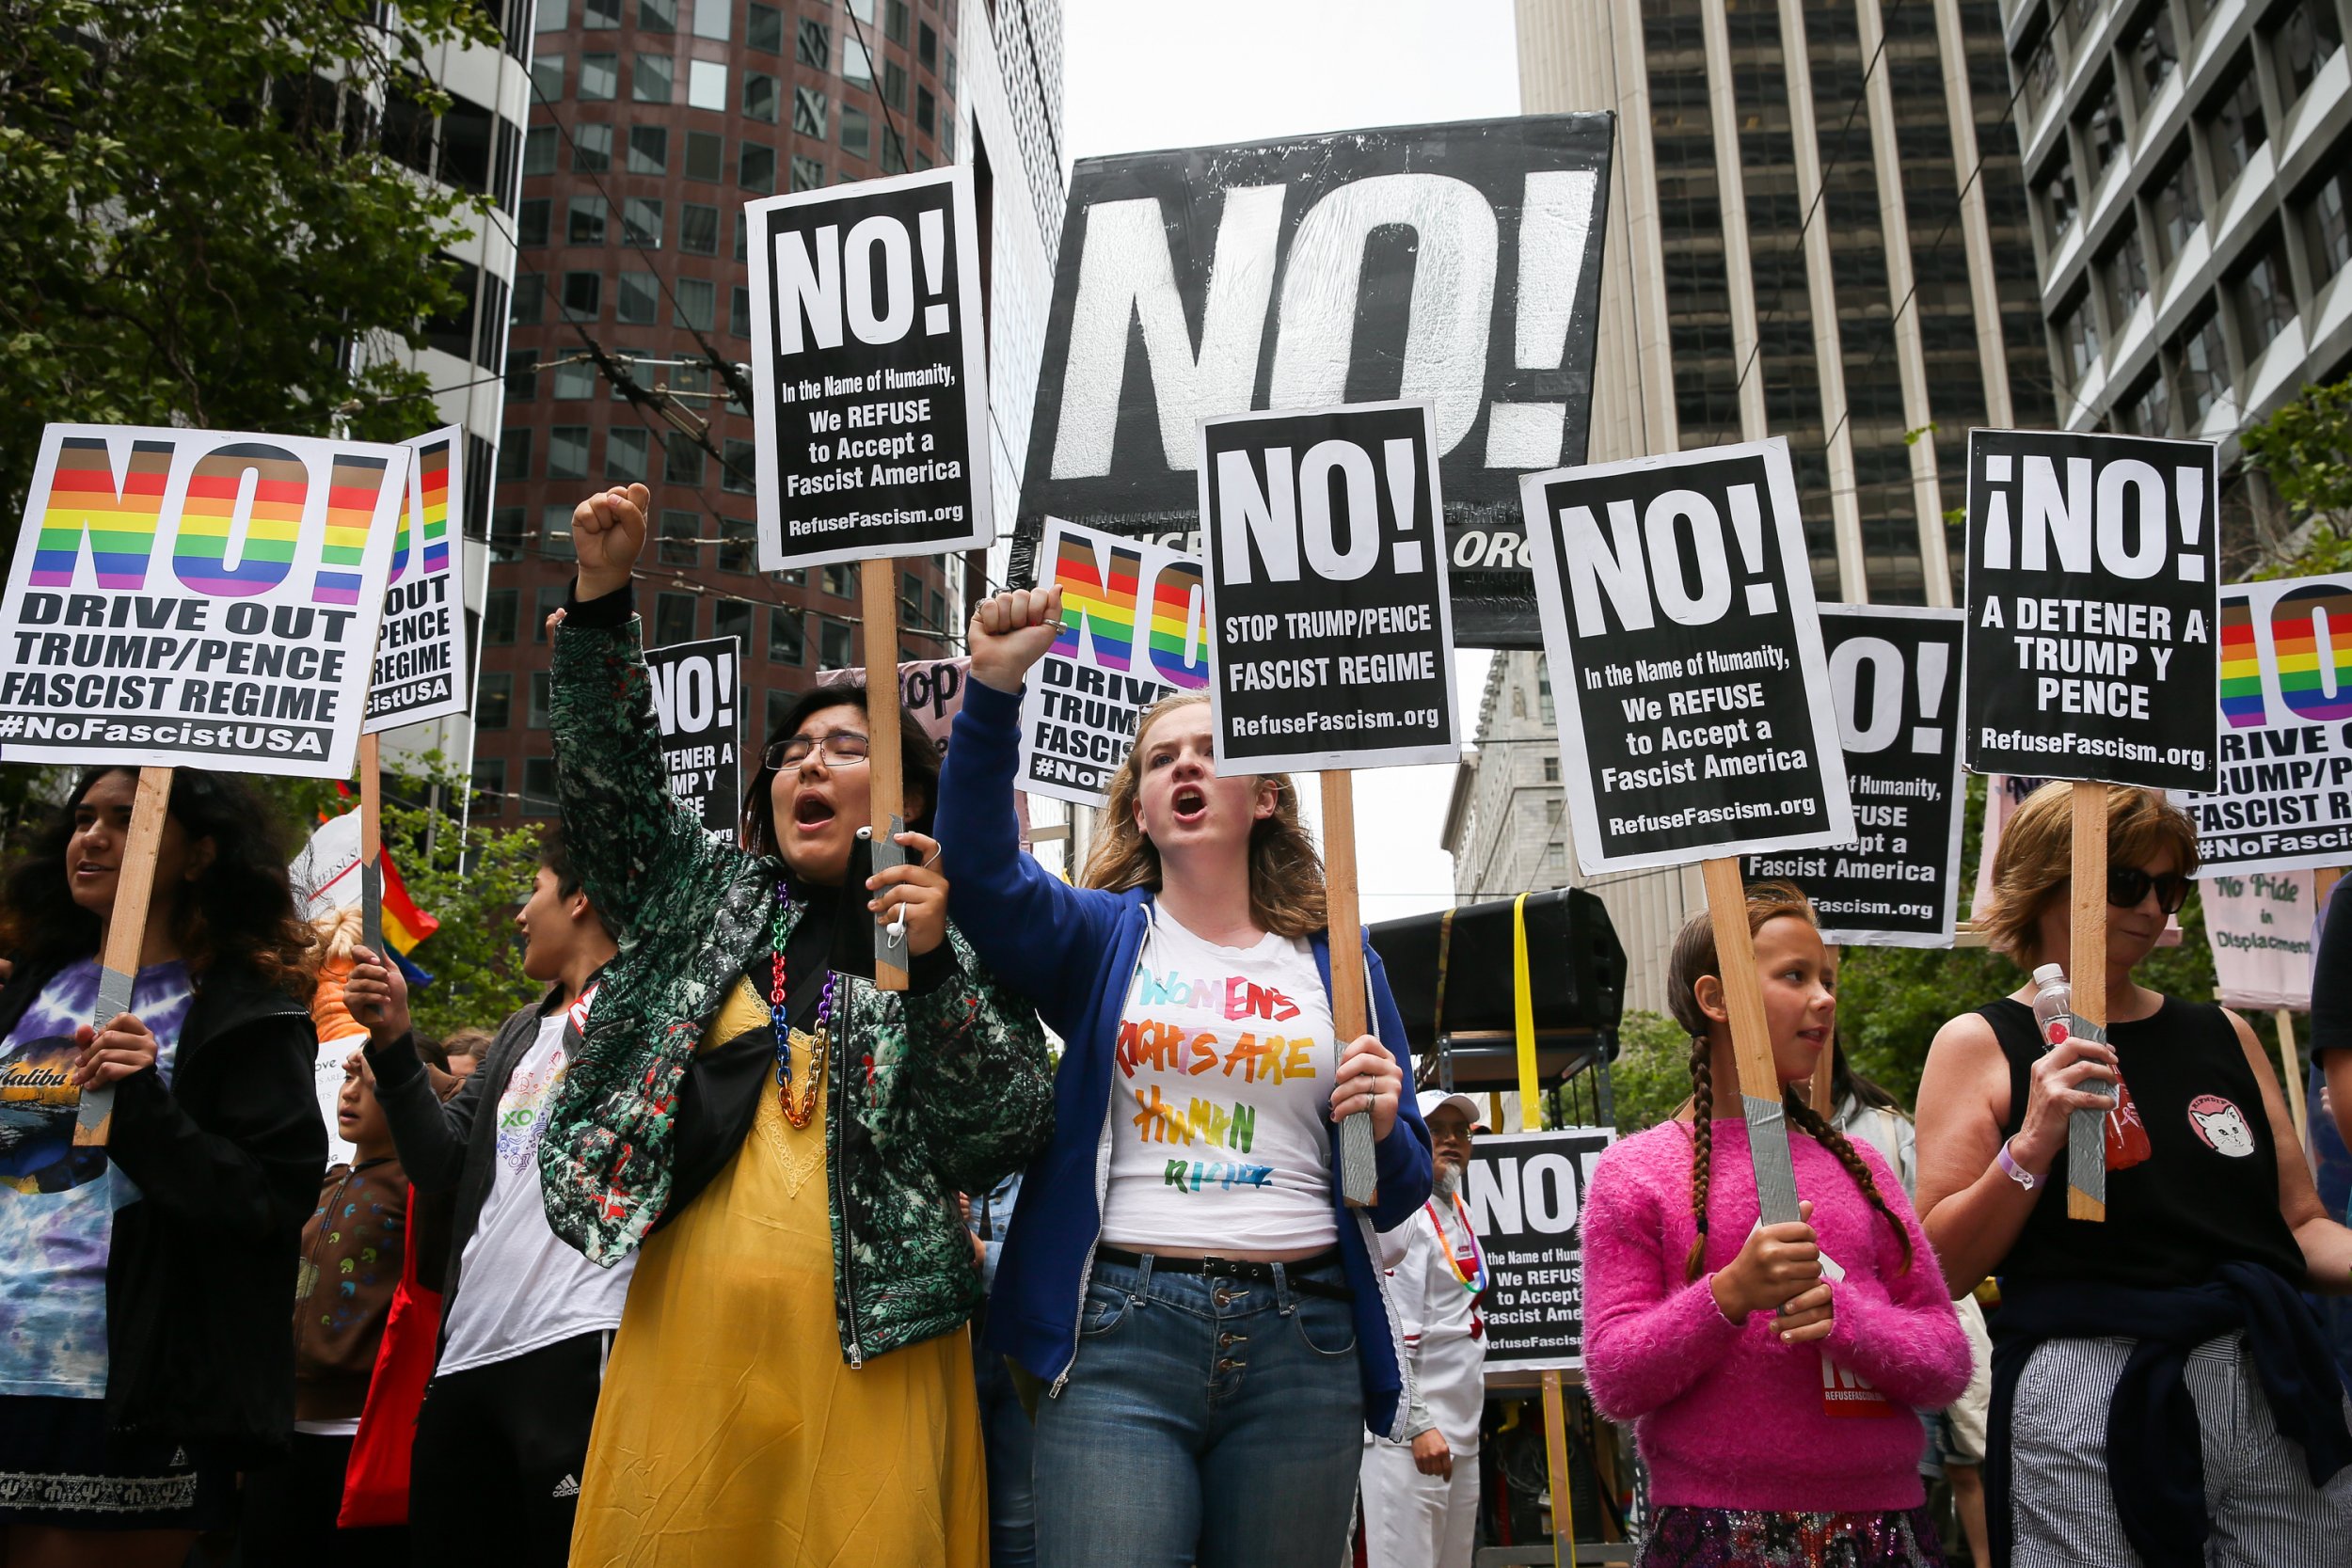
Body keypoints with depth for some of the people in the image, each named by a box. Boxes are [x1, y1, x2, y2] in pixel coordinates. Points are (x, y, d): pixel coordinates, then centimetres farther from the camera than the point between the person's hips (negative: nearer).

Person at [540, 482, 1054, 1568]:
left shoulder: (967, 944, 7)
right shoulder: (709, 897, 16)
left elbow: (1009, 1132, -2)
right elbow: (609, 778, 8)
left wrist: (931, 964, -13)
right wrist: (601, 593, -3)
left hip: (868, 1345, -2)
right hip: (685, 1328, 2)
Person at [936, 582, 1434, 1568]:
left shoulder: (1339, 964, 13)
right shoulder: (1103, 937, 9)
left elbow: (1400, 1200, 14)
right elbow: (984, 874, -14)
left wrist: (1385, 1129, -8)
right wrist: (995, 688, -25)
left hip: (1301, 1345, 2)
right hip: (1122, 1334, -2)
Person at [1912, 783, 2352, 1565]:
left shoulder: (2223, 1033, 11)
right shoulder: (1979, 1044, -2)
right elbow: (1943, 1266, -7)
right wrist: (2032, 1144, -19)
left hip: (2276, 1385, 4)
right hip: (2085, 1396, -4)